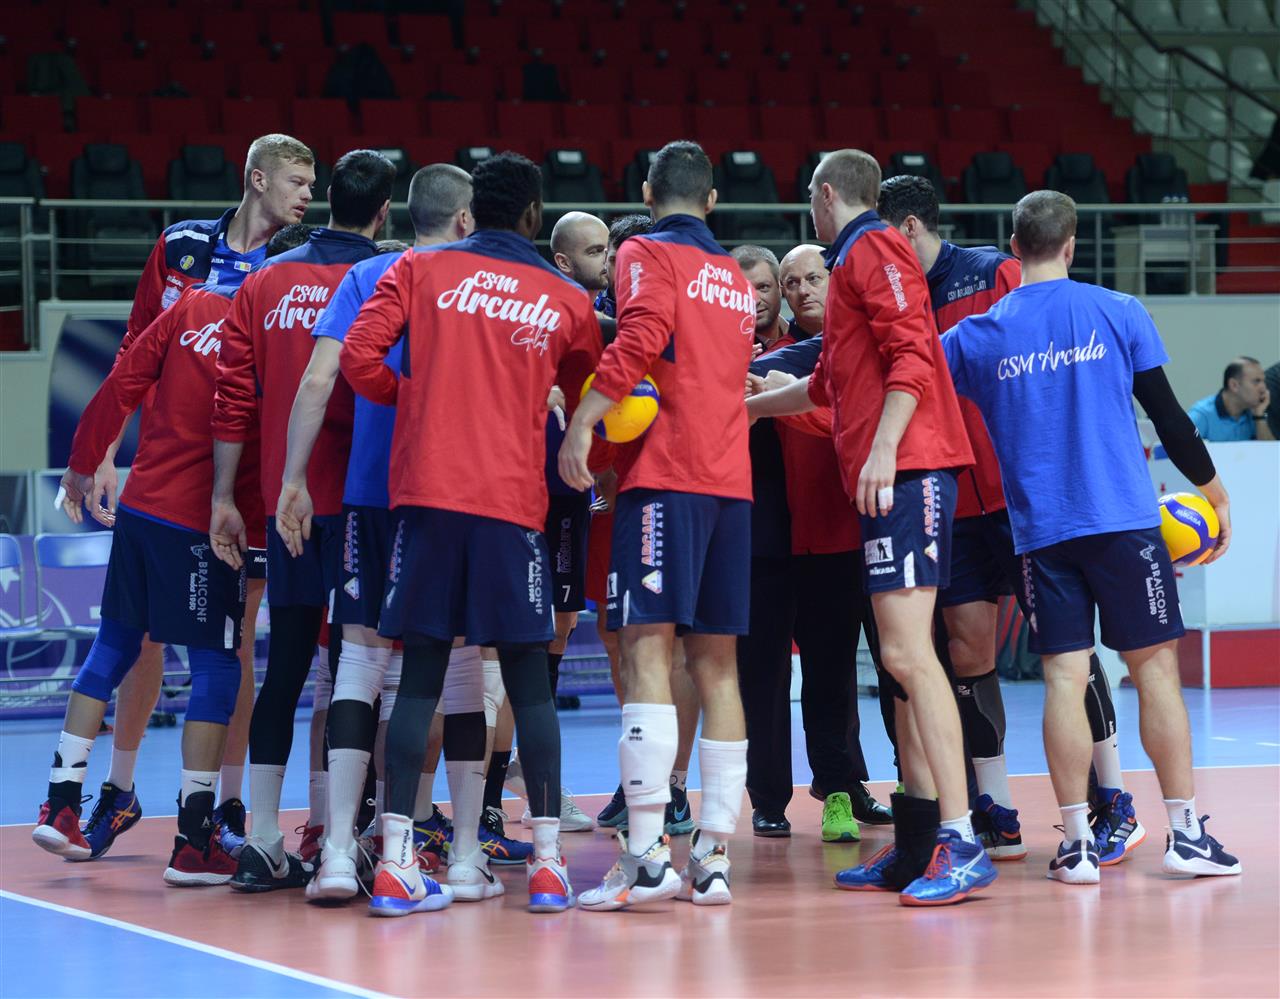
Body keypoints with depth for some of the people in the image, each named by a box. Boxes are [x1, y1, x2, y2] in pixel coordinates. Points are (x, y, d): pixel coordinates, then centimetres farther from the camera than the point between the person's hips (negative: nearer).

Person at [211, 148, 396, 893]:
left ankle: (264, 843, 9)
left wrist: (224, 497, 10)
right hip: (353, 497, -5)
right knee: (352, 665, -1)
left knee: (285, 668, 9)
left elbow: (236, 397, 6)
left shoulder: (268, 282, 8)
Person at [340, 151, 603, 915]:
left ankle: (396, 861, -4)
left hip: (427, 489, 1)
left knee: (420, 679, 2)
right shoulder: (567, 301, 8)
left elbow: (359, 358, -3)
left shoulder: (421, 271, 6)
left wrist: (413, 397, 13)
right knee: (528, 681, 6)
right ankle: (548, 863, 5)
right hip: (514, 501, -1)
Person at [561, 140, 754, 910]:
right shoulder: (736, 277, 21)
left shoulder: (647, 254, 1)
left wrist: (582, 423, -16)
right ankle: (714, 858, 5)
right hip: (733, 478, 7)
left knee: (648, 648, -11)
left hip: (665, 472, -6)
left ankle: (648, 857, -20)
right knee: (716, 664, 7)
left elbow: (640, 338, -16)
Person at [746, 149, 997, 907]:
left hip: (907, 470, -10)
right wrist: (753, 405, 52)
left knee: (907, 653, -17)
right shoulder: (857, 260, 26)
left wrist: (884, 447, -24)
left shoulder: (873, 249, -4)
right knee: (904, 659, 9)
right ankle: (917, 847, 11)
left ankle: (960, 842, -22)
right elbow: (831, 384, 39)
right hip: (893, 477, 10)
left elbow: (910, 354, -17)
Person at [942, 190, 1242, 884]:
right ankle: (1186, 834, 4)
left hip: (1040, 531, 1)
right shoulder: (1117, 313, 2)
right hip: (1124, 517, -1)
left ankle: (1076, 844, -3)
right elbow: (1167, 415, 4)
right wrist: (1215, 493, 16)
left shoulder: (978, 336, 4)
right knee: (1154, 666, 4)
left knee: (1064, 677, 1)